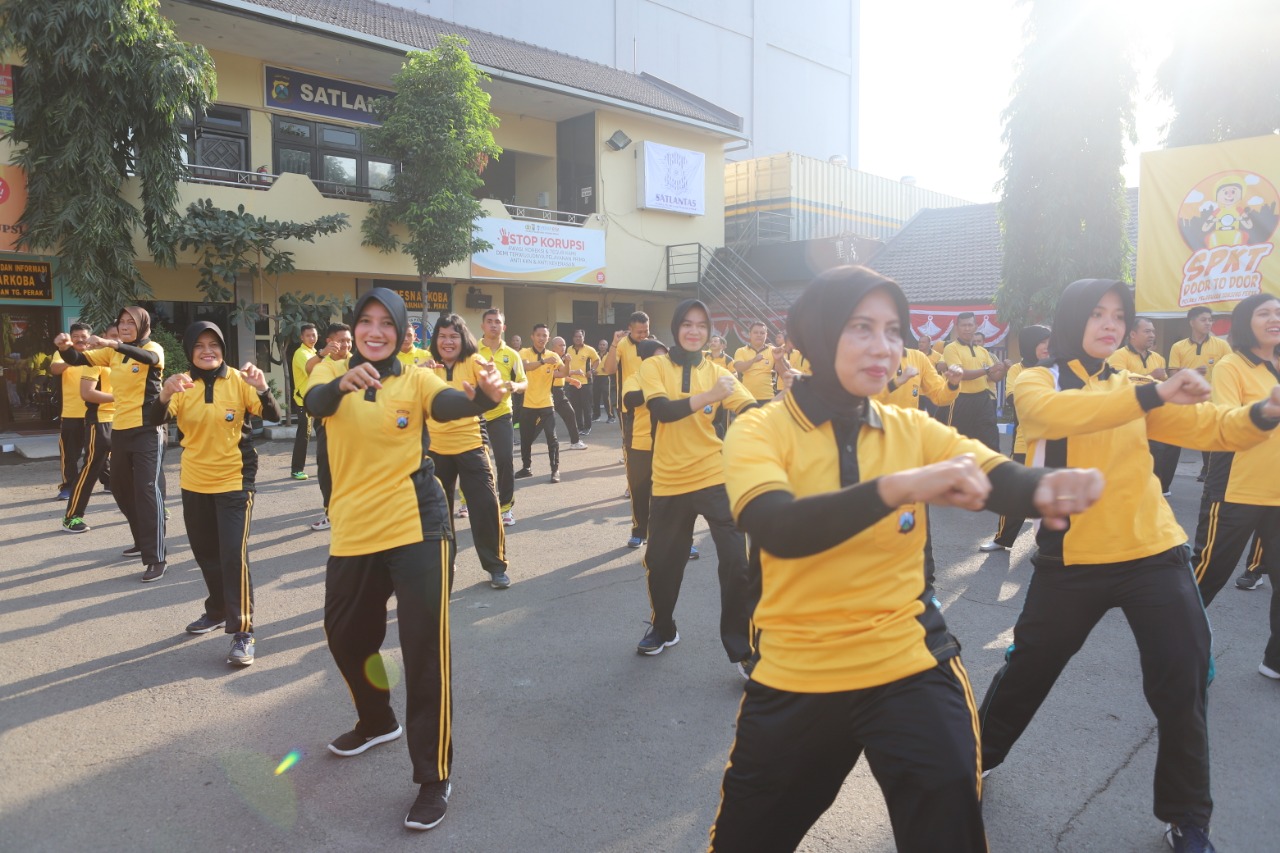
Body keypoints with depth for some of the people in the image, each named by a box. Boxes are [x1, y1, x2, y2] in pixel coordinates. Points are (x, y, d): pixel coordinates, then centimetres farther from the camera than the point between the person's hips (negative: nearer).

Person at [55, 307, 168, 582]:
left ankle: (156, 559, -8)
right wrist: (65, 347, -18)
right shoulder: (113, 353, 12)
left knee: (147, 490, -11)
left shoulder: (153, 347, -7)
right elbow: (79, 359, 5)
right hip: (120, 429, 7)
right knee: (121, 489, 16)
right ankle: (144, 541, 34)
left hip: (147, 430, -7)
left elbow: (148, 358, -31)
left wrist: (111, 343, -45)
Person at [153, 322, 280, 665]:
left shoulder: (238, 380, -9)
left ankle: (242, 632, -4)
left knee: (234, 556, -11)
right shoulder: (182, 385, -2)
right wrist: (164, 395, -36)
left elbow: (274, 415, -17)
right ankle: (217, 610, 39)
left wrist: (261, 388, -37)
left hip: (234, 481, -4)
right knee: (206, 554, 18)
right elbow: (155, 420, -15)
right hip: (194, 483, 4)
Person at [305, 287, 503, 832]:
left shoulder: (414, 379, -1)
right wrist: (344, 383, -43)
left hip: (415, 527, -4)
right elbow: (316, 402, -19)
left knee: (425, 650, -6)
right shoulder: (331, 373, 4)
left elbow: (449, 404, -24)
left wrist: (482, 394, -48)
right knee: (345, 637, 20)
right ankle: (376, 722, 48)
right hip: (353, 535, 4)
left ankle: (434, 776, 9)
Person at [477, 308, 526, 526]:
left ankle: (505, 507, 9)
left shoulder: (512, 354, 4)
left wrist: (515, 386, -15)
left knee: (505, 460, -5)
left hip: (501, 414, 1)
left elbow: (524, 384, 8)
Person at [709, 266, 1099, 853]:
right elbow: (776, 529, -30)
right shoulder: (760, 430, -11)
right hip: (796, 680, -1)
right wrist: (895, 488, -42)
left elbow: (1002, 478, -15)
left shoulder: (914, 430, 0)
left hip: (911, 669, 2)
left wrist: (1049, 489, -37)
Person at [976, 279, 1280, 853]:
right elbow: (1057, 413, -27)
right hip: (1071, 560, -3)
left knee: (1183, 685, 3)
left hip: (1154, 554, 3)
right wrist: (1153, 395, -33)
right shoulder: (1036, 383, -3)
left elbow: (1209, 427, -1)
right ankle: (977, 757, 36)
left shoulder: (1133, 387, 11)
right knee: (1026, 669, 11)